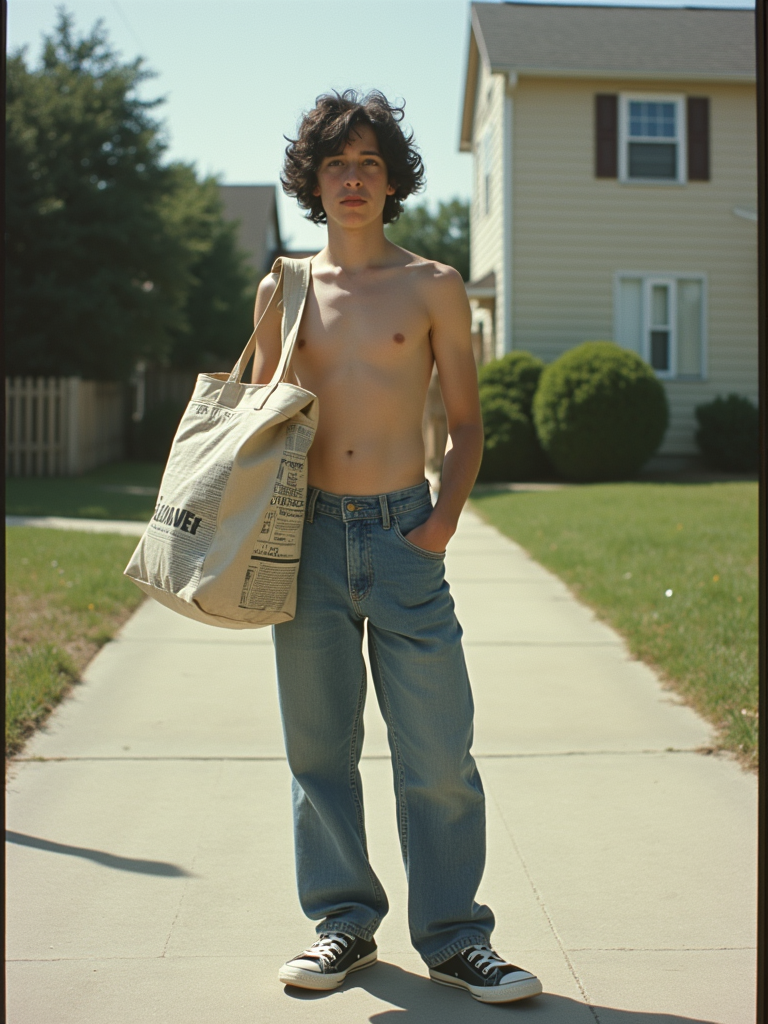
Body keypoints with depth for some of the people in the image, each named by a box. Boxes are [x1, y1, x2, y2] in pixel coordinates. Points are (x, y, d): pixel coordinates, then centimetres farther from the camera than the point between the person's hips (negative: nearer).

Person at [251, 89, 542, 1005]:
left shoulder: (433, 288, 5)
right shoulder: (283, 290, 10)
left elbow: (467, 422, 8)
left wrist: (444, 518, -7)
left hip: (403, 534, -2)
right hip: (308, 535, 2)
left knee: (437, 750, -1)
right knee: (319, 746, 7)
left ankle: (451, 935, 13)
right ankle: (344, 921, 22)